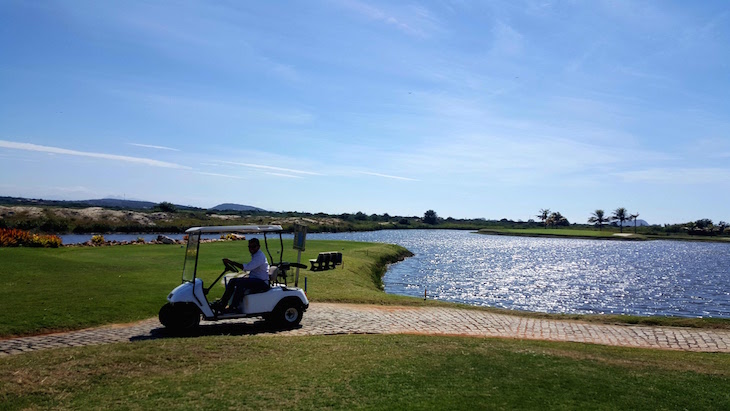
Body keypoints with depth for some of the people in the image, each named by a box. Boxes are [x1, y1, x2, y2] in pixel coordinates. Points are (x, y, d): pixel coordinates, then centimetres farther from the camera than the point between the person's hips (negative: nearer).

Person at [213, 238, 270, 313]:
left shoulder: (260, 256, -17)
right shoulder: (255, 255, 16)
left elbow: (247, 267, -28)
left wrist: (231, 262, -28)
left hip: (262, 282, -10)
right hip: (255, 279, 10)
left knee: (240, 283, -28)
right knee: (232, 281, 0)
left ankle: (233, 307, -22)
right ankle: (222, 303, -2)